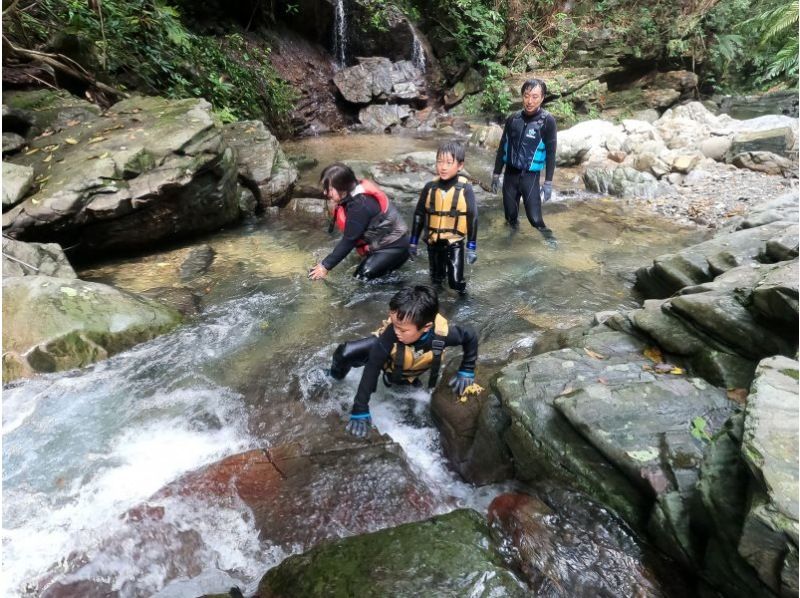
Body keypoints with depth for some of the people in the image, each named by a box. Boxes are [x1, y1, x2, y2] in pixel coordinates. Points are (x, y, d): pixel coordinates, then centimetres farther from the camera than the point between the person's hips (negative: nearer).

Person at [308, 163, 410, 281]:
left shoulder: (360, 205, -30)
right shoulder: (354, 193, -2)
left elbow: (349, 240, -25)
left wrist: (326, 266, -17)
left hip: (394, 245, -9)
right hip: (381, 241, 9)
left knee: (362, 278, -14)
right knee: (359, 275, 9)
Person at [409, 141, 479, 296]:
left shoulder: (465, 189, -13)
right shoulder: (430, 187, -5)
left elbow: (472, 218, -8)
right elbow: (419, 215, 4)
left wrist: (472, 247, -7)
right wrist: (413, 242, 7)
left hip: (454, 243, -3)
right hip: (433, 242, 3)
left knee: (456, 281, -3)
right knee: (436, 280, 18)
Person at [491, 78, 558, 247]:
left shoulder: (547, 120, -8)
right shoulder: (513, 118, 2)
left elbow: (551, 153, -7)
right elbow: (502, 147, 9)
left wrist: (548, 183, -11)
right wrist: (496, 174, 8)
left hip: (531, 176, -3)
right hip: (510, 174, 3)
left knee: (534, 218, -9)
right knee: (510, 214, 8)